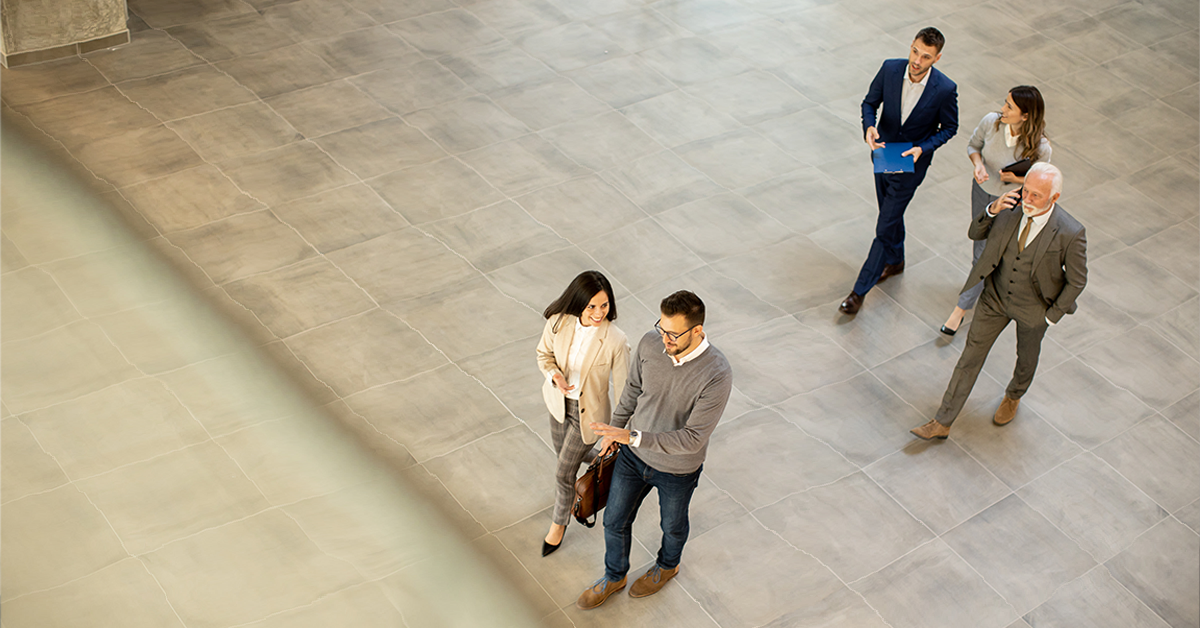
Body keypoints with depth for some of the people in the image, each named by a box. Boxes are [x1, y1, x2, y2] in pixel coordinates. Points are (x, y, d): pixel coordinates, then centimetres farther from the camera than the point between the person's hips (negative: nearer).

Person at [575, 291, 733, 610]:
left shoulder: (717, 375, -36)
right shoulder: (650, 344, -21)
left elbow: (692, 438, -33)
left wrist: (632, 437, -39)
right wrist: (615, 429, 12)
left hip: (677, 470, -3)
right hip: (633, 455, 4)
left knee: (672, 525, 26)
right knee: (615, 521, 20)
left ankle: (667, 565, 60)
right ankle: (614, 577, 49)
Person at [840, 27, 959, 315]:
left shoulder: (945, 90, -25)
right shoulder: (890, 69, -17)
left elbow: (949, 127, -8)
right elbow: (870, 102, -2)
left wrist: (922, 148, -23)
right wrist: (869, 126, -23)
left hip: (911, 165, -4)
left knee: (885, 228, -1)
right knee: (891, 214, 26)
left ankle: (860, 291, 10)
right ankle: (895, 261, 52)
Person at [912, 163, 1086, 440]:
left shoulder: (1070, 233, -30)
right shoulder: (1011, 208, -20)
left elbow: (1076, 280, -15)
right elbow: (975, 234, -8)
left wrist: (1052, 316, -9)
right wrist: (992, 211, -28)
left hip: (1032, 308, -2)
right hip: (996, 296, 3)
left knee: (1026, 357, 25)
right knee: (971, 357, 9)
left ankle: (1013, 396, 58)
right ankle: (942, 423, 19)